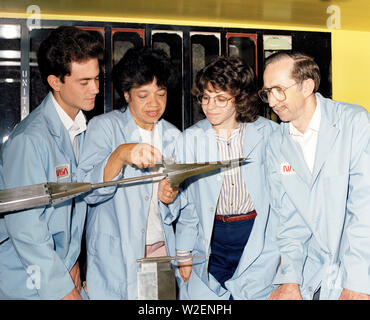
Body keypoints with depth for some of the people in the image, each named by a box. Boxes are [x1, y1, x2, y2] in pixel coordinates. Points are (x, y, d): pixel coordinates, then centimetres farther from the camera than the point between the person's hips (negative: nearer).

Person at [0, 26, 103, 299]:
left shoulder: (82, 129, 5)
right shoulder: (30, 139, -21)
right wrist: (61, 288, -16)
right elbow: (24, 226, -21)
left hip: (62, 270, 7)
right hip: (25, 283, -7)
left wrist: (73, 261, 9)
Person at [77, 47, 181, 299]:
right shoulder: (104, 127, -8)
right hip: (115, 255, -4)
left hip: (161, 249, 4)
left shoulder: (173, 136, 6)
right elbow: (88, 191, -20)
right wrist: (121, 155, -35)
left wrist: (171, 196, -9)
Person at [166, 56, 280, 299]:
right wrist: (184, 253, 6)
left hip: (258, 235, -1)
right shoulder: (190, 139, 1)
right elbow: (186, 202, 6)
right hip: (211, 237, 2)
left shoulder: (268, 133, -3)